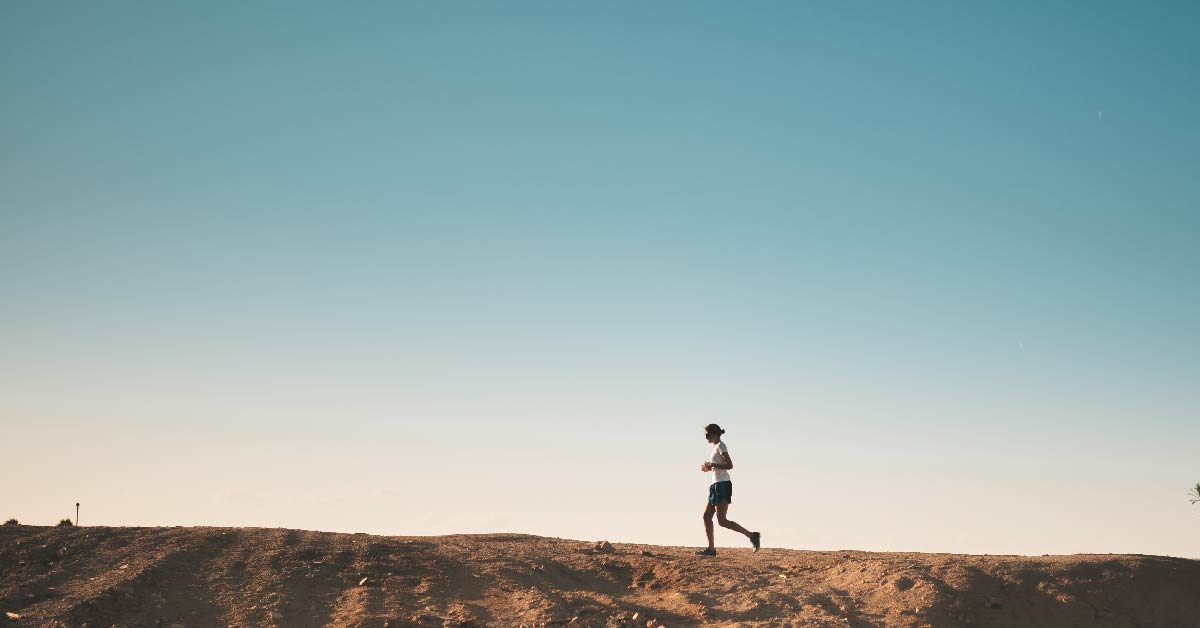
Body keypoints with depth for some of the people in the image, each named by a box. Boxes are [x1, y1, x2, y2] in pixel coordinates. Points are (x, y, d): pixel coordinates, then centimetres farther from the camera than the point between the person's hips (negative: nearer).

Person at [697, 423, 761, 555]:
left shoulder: (720, 446, -8)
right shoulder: (716, 447, 19)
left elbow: (729, 465, -18)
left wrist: (712, 465, -17)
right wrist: (709, 468, 12)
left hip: (722, 485, -10)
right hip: (716, 485, 10)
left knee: (722, 520, -14)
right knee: (706, 516, 6)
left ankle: (752, 535, -12)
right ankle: (710, 548, 7)